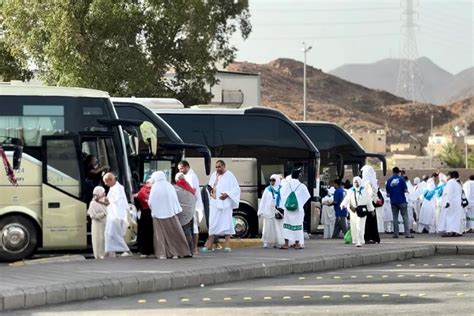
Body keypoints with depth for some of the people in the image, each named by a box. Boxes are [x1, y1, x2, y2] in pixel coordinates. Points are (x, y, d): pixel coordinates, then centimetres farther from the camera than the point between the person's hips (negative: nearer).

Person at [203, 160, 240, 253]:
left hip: (225, 203, -4)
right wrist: (209, 189, -4)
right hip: (214, 203, 5)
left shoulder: (229, 176, -4)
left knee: (226, 223, -5)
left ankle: (227, 244, -3)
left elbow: (236, 189, -5)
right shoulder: (213, 175, 12)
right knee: (213, 224, 3)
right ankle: (210, 244, 5)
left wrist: (227, 194, -18)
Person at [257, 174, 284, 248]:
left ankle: (277, 242, 3)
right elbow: (263, 201, 9)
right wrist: (261, 211, 3)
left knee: (278, 227, -2)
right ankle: (267, 242, 2)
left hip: (277, 211, -1)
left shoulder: (281, 190, 4)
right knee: (268, 227, -1)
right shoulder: (267, 190, 9)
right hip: (268, 211, 1)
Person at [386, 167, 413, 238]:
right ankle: (407, 234, -6)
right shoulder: (401, 179, -5)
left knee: (395, 218, 8)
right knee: (405, 217, 0)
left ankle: (395, 234, 5)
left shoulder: (389, 180, 3)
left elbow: (388, 193, 4)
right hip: (401, 201, -2)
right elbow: (405, 189, -8)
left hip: (393, 201, 2)